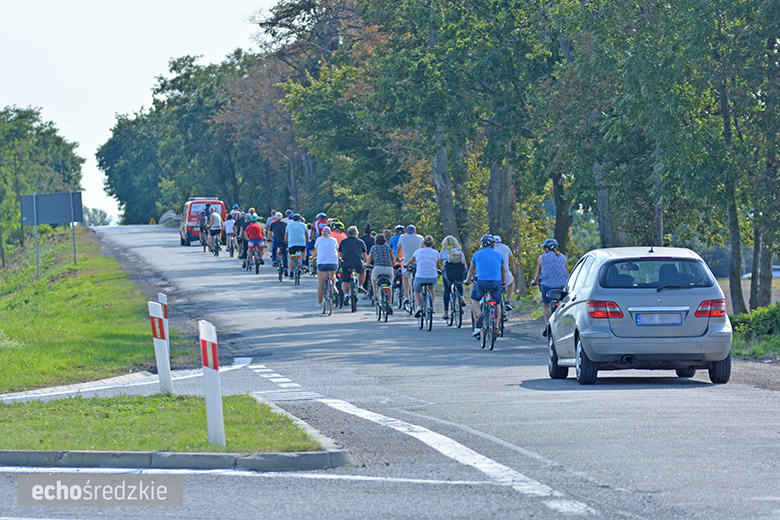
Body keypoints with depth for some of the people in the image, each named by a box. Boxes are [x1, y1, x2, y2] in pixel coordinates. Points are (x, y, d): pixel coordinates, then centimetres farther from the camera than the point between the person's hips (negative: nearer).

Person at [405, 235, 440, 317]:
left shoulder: (418, 252, 4)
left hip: (420, 278, -1)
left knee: (417, 291, 28)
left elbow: (411, 261, 23)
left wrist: (407, 265, 46)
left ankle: (418, 307, 2)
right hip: (433, 278, 1)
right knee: (431, 287, 37)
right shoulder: (436, 253, 5)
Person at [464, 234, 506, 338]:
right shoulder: (498, 254, 12)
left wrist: (467, 281, 39)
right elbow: (503, 271, 23)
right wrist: (502, 282, 41)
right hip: (496, 283, 1)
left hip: (482, 282, -1)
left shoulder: (478, 254, 10)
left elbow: (471, 270, 22)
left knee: (474, 299, 22)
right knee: (497, 305, 21)